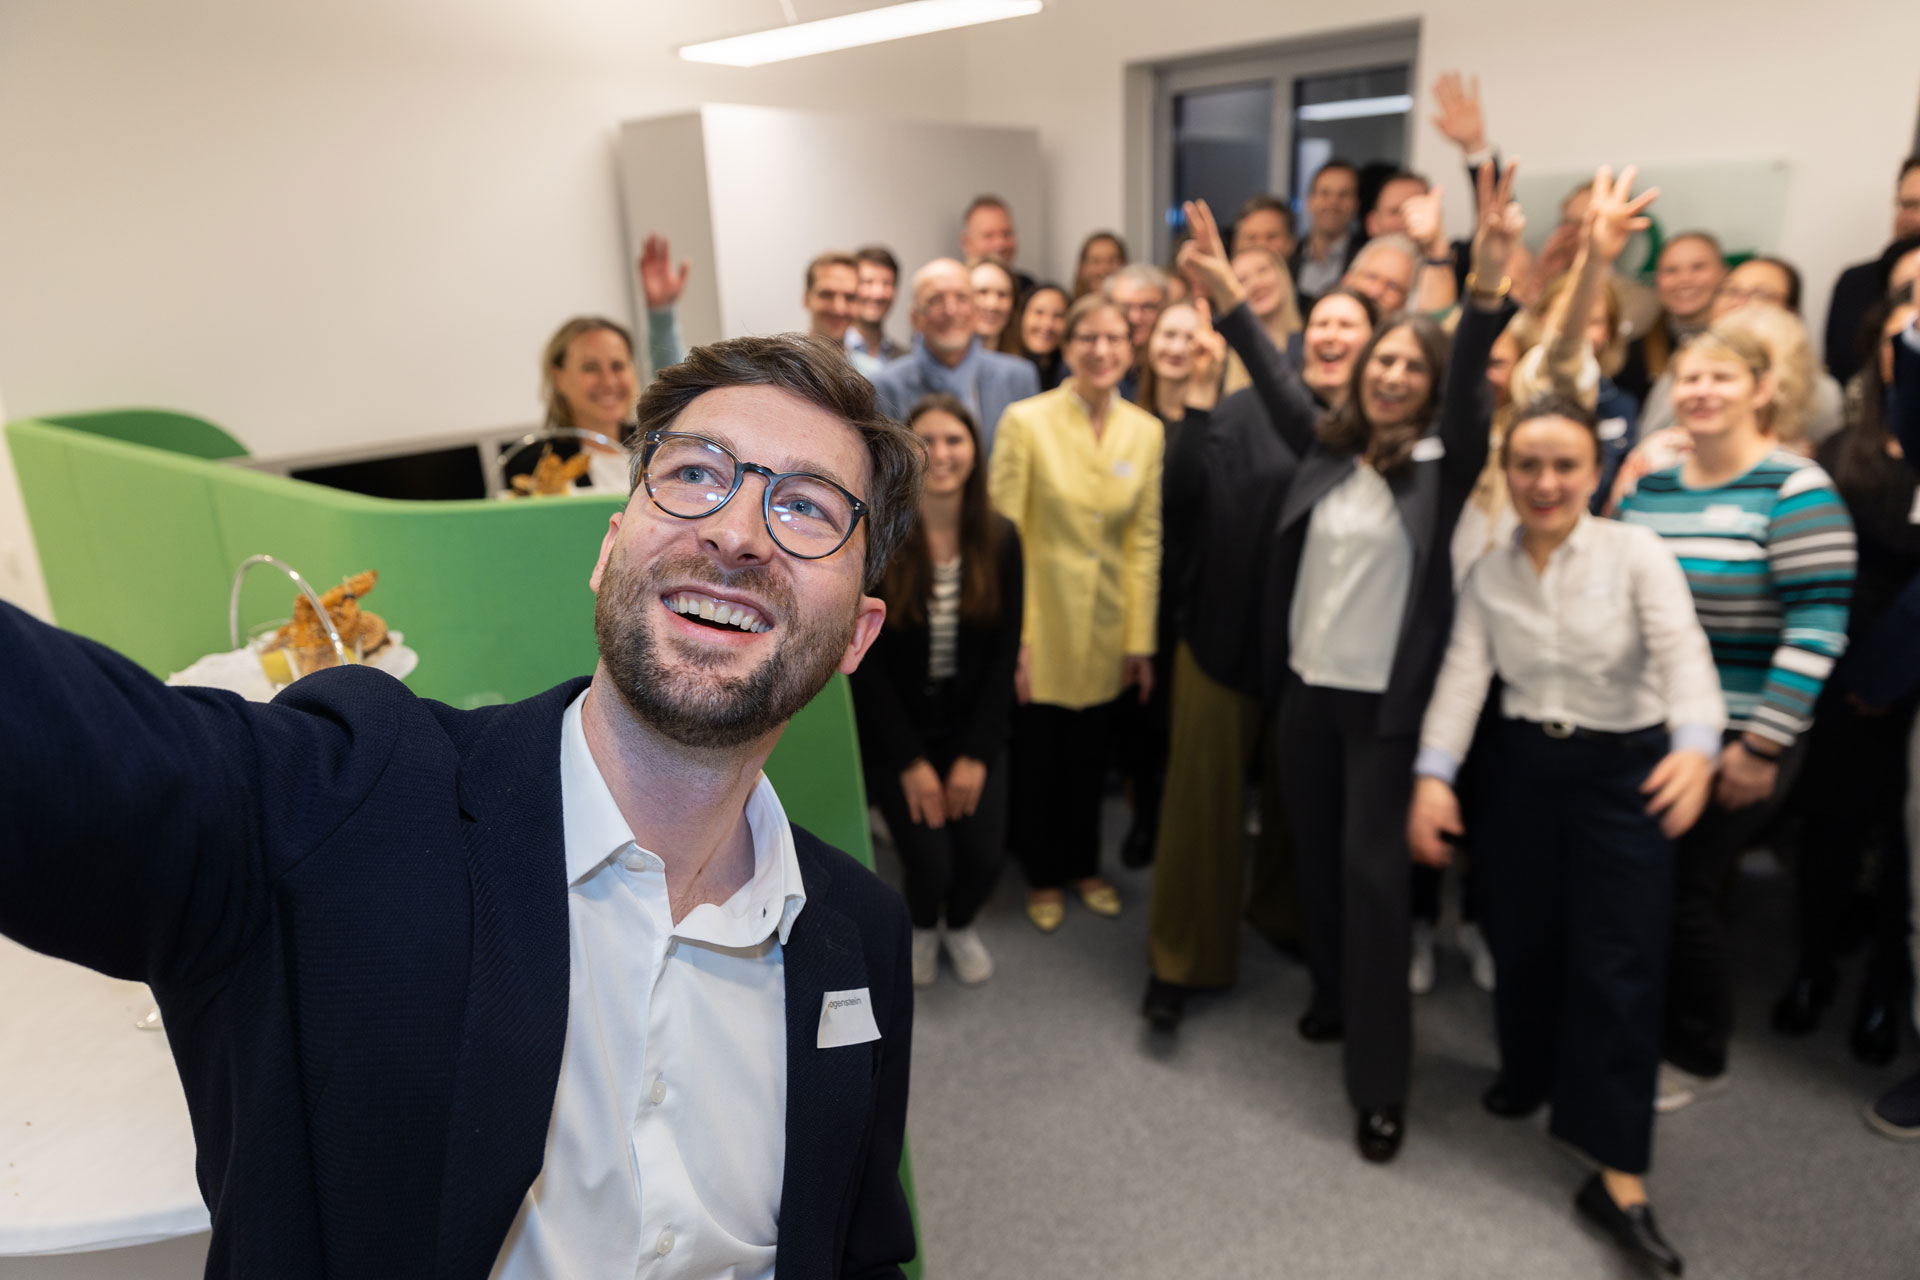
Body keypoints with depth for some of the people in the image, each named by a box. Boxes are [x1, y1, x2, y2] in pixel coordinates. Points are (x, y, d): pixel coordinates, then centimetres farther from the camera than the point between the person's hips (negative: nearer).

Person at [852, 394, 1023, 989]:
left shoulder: (1000, 539, -5)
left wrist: (975, 754, -7)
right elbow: (865, 661, -11)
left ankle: (959, 923, 30)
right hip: (896, 730, -2)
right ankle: (922, 925, 28)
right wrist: (911, 762, -11)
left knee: (983, 856, -8)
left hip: (974, 727, 2)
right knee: (931, 861, -11)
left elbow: (1005, 653, -2)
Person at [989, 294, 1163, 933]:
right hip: (1039, 628, -3)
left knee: (1090, 758, 16)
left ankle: (1084, 865, 39)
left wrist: (1141, 639, 2)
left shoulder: (1145, 431, 1)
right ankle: (1042, 875, 34)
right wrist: (1012, 637, -13)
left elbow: (1145, 539, 3)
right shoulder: (1026, 420, -10)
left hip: (1107, 633, 3)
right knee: (1037, 758, 11)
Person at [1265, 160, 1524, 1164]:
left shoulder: (1441, 463, -7)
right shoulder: (1326, 450, 4)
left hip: (1386, 701, -4)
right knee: (1315, 853, 16)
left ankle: (1381, 1079, 9)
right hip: (1306, 687, 4)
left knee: (1373, 870, -2)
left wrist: (1487, 288, -38)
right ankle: (1334, 994, 40)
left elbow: (1469, 390, -23)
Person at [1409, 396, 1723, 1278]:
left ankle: (1618, 1177, 9)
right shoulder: (1487, 572, 0)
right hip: (1522, 767, 3)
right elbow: (1463, 674, -8)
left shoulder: (1637, 554, -10)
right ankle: (1530, 1070, 42)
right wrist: (1433, 775, -22)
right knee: (1521, 939, 14)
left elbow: (1682, 651, -23)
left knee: (1619, 966, -1)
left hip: (1624, 772, -3)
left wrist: (1697, 745, -42)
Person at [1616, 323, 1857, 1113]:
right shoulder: (1647, 485, 8)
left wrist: (1762, 745, -17)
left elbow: (1817, 627, -15)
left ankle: (1696, 1058, 26)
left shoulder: (1795, 491, -10)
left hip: (1733, 745, -5)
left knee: (1683, 894, 2)